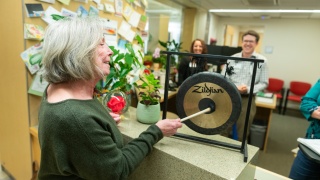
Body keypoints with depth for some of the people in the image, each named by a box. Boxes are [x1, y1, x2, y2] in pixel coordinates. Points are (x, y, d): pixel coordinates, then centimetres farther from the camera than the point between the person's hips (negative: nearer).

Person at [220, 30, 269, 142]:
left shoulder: (262, 61, -2)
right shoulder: (232, 59, 2)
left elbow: (264, 83, 0)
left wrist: (248, 89, -16)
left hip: (247, 100, -1)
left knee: (242, 134, 10)